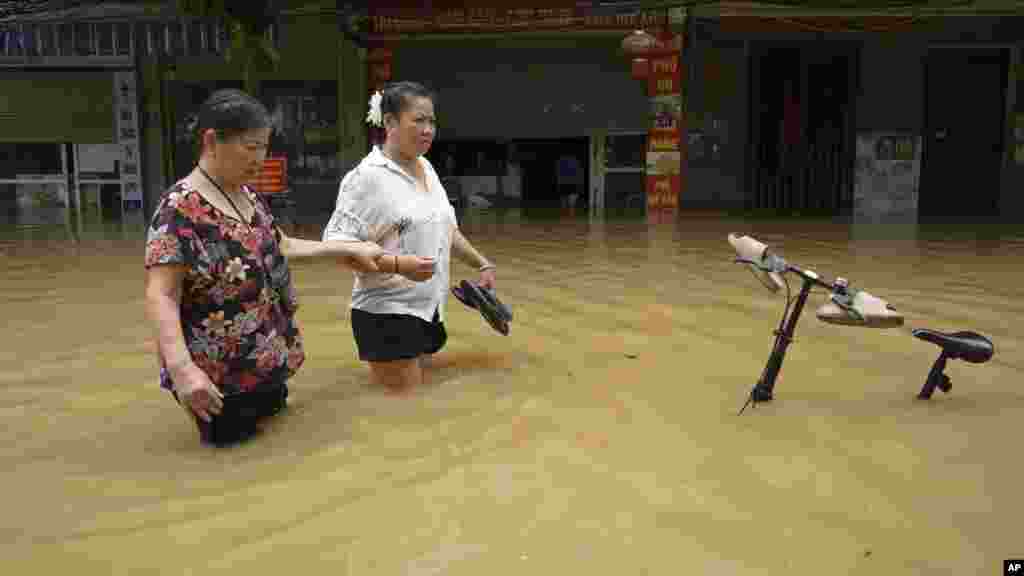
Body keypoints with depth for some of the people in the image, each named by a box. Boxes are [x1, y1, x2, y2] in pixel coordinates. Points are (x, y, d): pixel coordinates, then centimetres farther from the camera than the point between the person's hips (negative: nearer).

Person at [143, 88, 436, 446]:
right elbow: (160, 296, -25)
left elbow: (280, 247, 21)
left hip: (268, 367, 8)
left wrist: (347, 249, 19)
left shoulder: (248, 197, 7)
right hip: (220, 380, -8)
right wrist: (182, 368, -36)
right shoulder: (180, 209, -21)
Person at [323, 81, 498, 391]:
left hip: (429, 309, 8)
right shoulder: (368, 176, -15)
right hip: (388, 315, -8)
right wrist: (399, 265, -29)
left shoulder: (426, 167, 10)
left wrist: (482, 264, 17)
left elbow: (447, 229, 21)